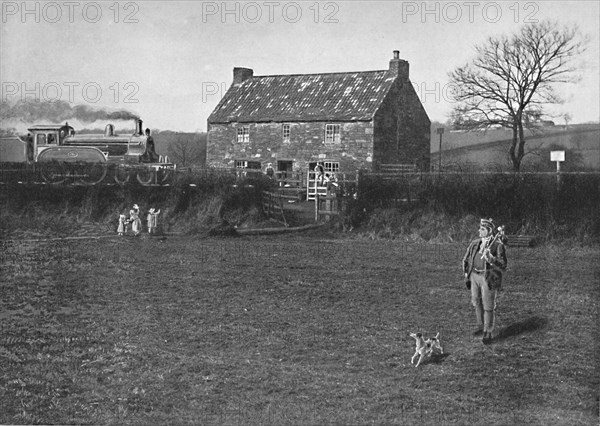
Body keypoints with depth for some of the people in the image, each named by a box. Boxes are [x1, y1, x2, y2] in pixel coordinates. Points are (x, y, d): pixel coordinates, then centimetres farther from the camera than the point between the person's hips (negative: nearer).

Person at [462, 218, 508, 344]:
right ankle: (481, 325, 36)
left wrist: (491, 259, -26)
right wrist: (467, 273, 13)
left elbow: (503, 266, -13)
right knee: (476, 302, 17)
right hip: (474, 276, 6)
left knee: (488, 306, 0)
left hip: (488, 278, -6)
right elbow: (466, 259, 20)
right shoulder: (475, 244, 8)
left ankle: (488, 332, 11)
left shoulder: (498, 245, -9)